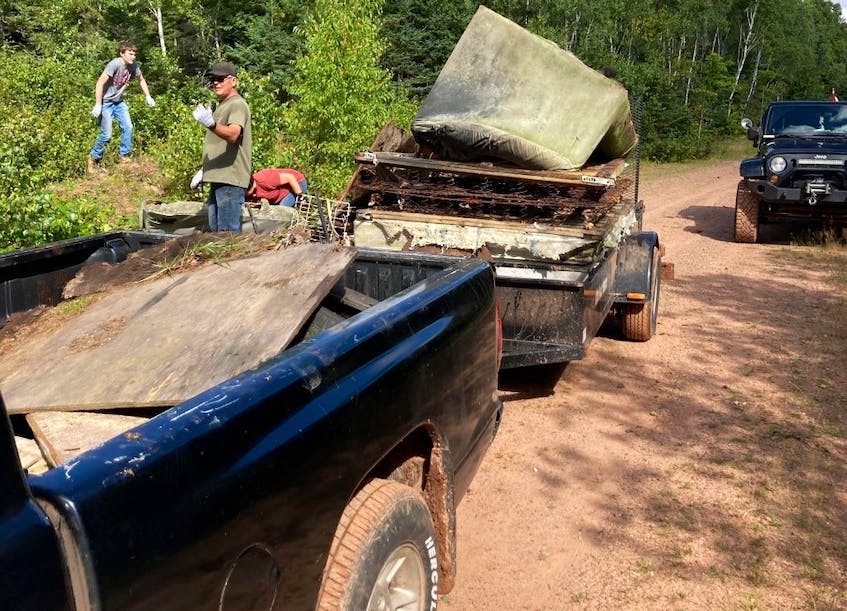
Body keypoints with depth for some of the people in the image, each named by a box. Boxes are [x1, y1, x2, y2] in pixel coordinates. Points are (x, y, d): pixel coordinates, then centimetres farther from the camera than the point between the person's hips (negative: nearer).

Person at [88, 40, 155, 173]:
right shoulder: (115, 64, -26)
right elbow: (100, 83, -28)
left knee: (128, 127, -3)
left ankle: (125, 156, 11)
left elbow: (141, 80, 15)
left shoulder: (134, 65, -7)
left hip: (119, 101, 6)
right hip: (106, 102, -6)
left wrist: (148, 97, 10)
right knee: (106, 134, -7)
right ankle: (93, 158, 12)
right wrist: (98, 105, -29)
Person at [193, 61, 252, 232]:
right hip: (218, 179, 11)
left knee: (228, 233, -12)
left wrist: (211, 124, -45)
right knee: (215, 230, 14)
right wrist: (204, 171, 24)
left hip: (230, 179, -11)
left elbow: (233, 134, -29)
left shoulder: (238, 104, -9)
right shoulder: (222, 105, 23)